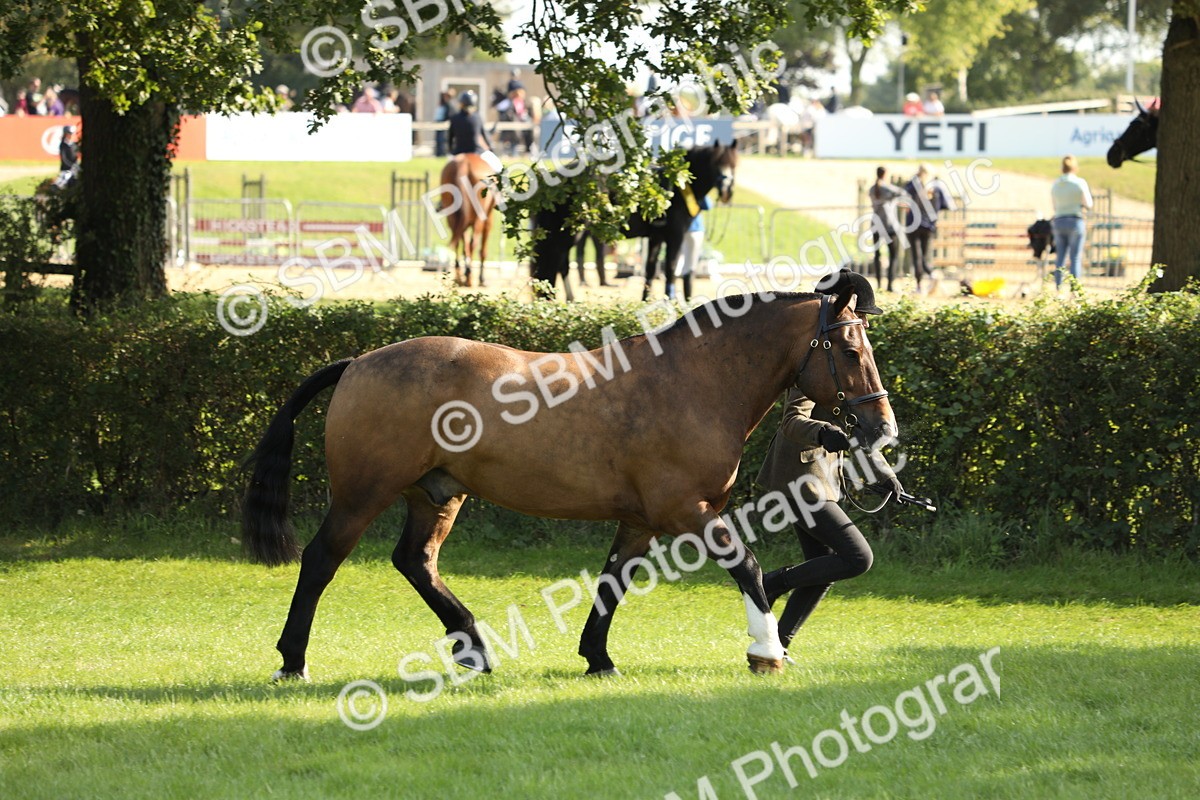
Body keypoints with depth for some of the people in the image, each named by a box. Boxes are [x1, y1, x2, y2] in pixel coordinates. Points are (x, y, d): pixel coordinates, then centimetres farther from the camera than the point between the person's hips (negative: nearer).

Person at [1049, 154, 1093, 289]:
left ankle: (1058, 290, 4)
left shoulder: (1055, 185, 5)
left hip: (1059, 222, 4)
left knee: (1060, 258, 7)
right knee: (1075, 259, -2)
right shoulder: (1080, 183, -8)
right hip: (1075, 222, -4)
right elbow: (1088, 204, 1)